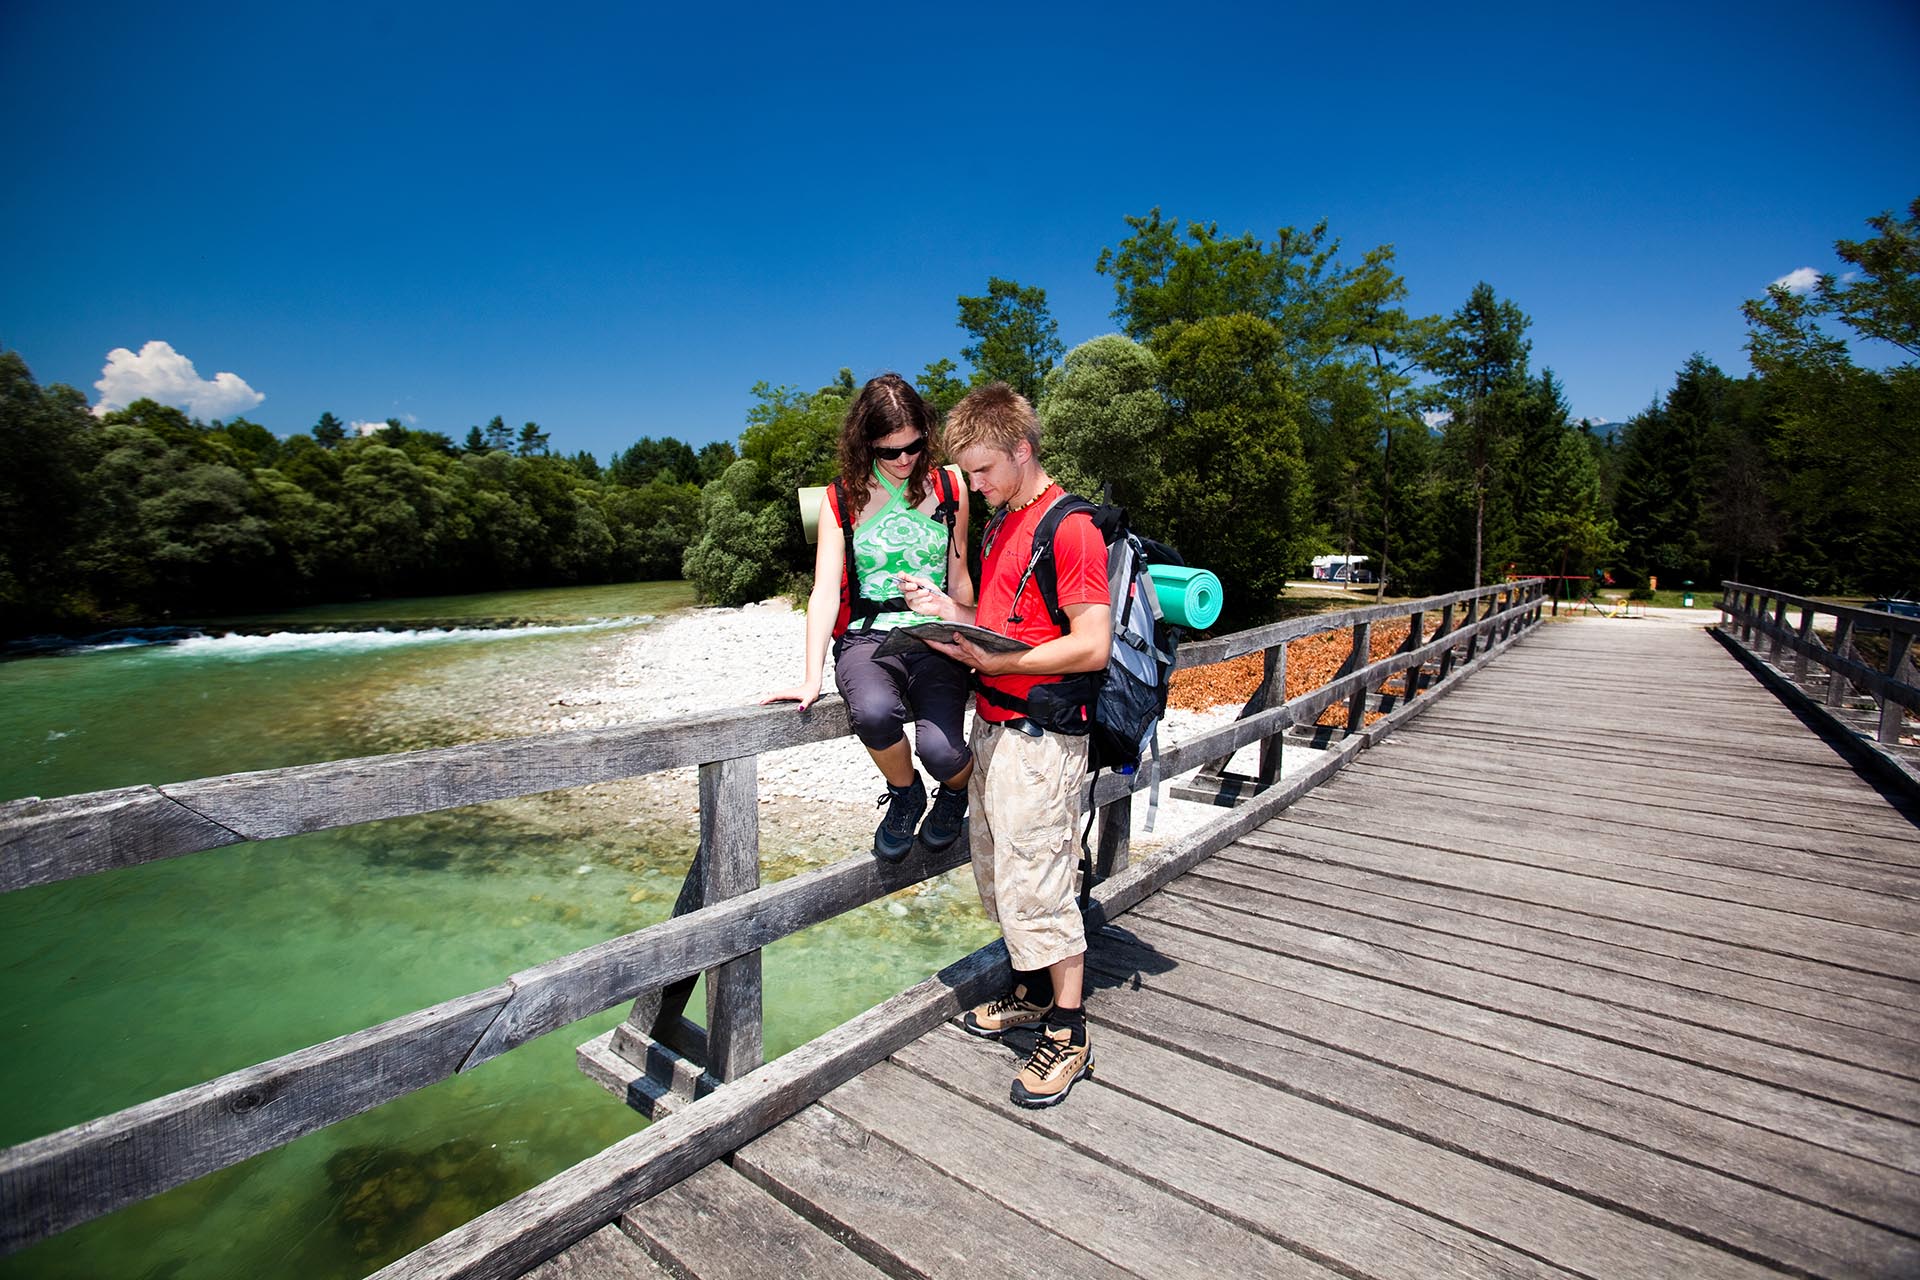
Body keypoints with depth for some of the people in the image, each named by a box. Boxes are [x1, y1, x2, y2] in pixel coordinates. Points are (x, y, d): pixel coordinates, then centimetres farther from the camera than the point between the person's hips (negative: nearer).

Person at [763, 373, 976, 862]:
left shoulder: (949, 490, 9)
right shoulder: (842, 499, 6)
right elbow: (826, 589, -2)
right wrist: (812, 678, -12)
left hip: (934, 639, 0)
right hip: (866, 637, 0)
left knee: (940, 749, -26)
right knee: (874, 712, -35)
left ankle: (957, 790, 16)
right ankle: (904, 794, 2)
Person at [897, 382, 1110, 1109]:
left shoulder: (1071, 528, -14)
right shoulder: (1000, 523, 15)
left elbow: (1091, 647, -19)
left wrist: (992, 659, -21)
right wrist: (952, 612, 4)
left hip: (1040, 736, -9)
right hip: (992, 722, 9)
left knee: (1036, 883, -1)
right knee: (998, 875, 17)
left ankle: (1068, 1037, 17)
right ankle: (1032, 994, 36)